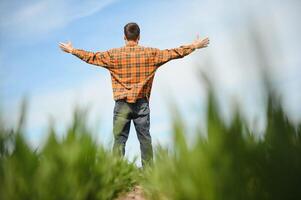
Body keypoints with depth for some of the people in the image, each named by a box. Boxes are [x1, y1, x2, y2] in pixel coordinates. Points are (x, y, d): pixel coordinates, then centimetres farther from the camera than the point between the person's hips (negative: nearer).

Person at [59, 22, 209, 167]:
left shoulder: (114, 54, -1)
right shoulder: (150, 53, 0)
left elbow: (91, 57, 7)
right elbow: (173, 53, 6)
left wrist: (71, 50, 22)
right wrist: (194, 46, 17)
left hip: (122, 104, 0)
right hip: (142, 104, 1)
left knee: (119, 140, 4)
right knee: (145, 139, 8)